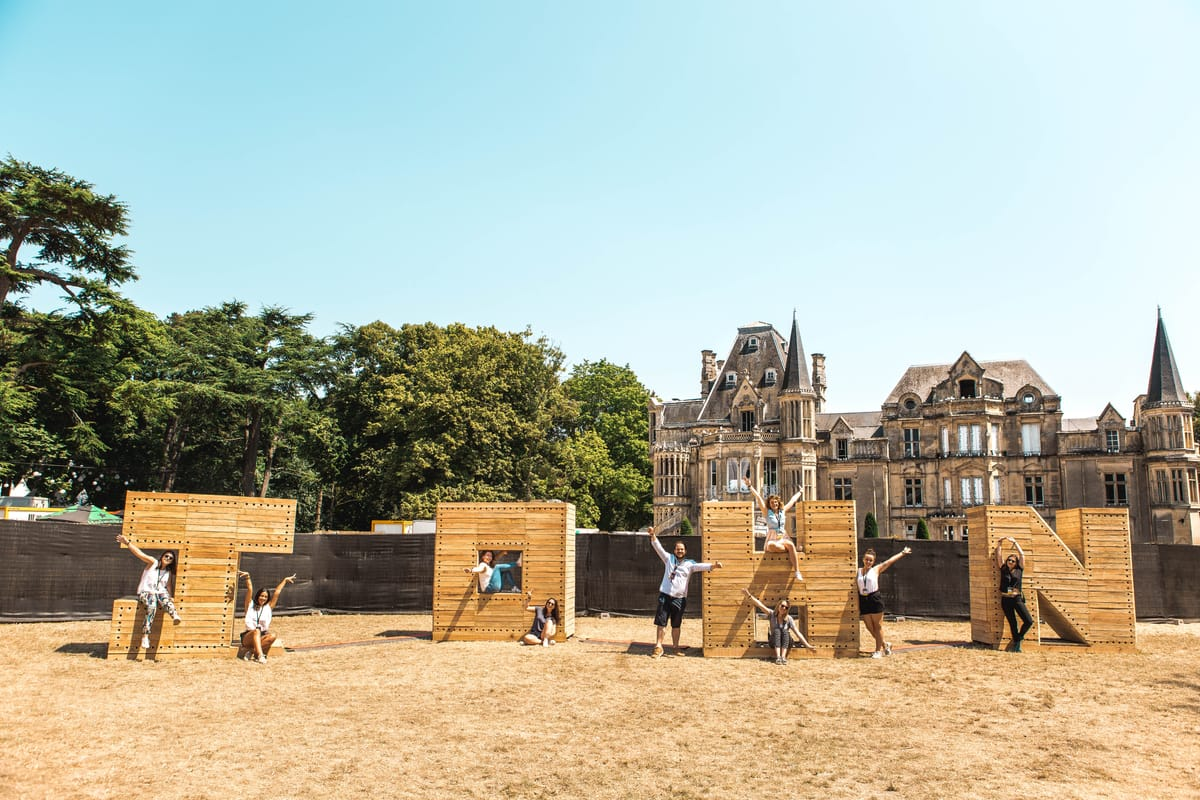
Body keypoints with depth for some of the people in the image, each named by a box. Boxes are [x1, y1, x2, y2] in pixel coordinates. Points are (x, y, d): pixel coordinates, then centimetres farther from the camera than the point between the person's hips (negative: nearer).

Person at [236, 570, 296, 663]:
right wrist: (248, 577, -9)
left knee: (272, 636, -30)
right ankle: (260, 655, -52)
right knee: (256, 631, -36)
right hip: (248, 637, -2)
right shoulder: (250, 605, 7)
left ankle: (252, 651, -28)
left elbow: (277, 593, 11)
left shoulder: (268, 607, 11)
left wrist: (285, 580, 12)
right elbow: (250, 590, -2)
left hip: (261, 638, 2)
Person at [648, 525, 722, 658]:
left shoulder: (689, 563, 4)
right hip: (665, 595, 0)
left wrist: (713, 566, -32)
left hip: (679, 598, 0)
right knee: (661, 622, 0)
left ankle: (675, 647, 21)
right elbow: (658, 547, 1)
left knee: (676, 625, 9)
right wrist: (653, 535, -14)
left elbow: (700, 566, -13)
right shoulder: (669, 558, 8)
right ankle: (658, 647, 7)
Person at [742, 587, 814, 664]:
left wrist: (808, 645, -21)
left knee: (785, 631, -28)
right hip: (774, 642, 0)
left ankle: (783, 657, -42)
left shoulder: (789, 619, -11)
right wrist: (749, 595, -35)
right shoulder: (772, 614, -9)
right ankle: (778, 657, -44)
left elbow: (797, 633, -13)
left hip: (786, 643, 0)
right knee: (777, 630, -28)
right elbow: (760, 605, -22)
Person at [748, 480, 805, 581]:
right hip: (772, 539, -3)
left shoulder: (783, 511, 13)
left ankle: (797, 573, -37)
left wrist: (800, 492, 40)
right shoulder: (767, 512, 4)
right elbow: (758, 498, -3)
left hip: (784, 538, 3)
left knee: (790, 545, -33)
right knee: (771, 546, -40)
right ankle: (793, 549, -19)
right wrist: (750, 486, -9)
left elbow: (792, 500, 26)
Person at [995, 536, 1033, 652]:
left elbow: (1022, 555, 1)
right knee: (1012, 623, 4)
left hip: (1017, 599, 0)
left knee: (1029, 621, -8)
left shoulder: (1019, 570, 5)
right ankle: (1017, 645, 16)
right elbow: (999, 556, 3)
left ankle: (1019, 637, 19)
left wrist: (1014, 542, 2)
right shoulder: (1003, 569, 7)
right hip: (1005, 600, 0)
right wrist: (1000, 544, 1)